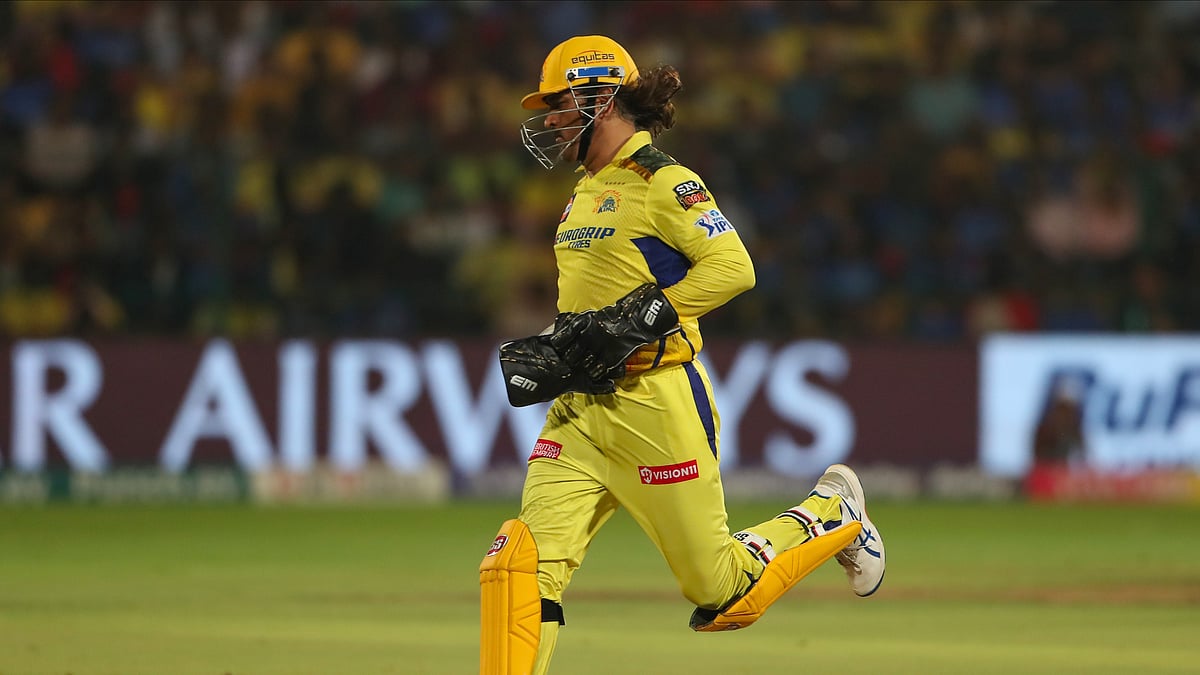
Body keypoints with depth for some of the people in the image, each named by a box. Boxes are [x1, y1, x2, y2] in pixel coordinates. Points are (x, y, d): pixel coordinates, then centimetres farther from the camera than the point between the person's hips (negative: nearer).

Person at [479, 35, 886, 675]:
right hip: (580, 407, 8)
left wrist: (640, 318, -25)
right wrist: (553, 351, 11)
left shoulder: (661, 182, -9)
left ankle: (833, 514, 28)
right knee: (518, 567, -11)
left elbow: (732, 267, -20)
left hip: (656, 403, -8)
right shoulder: (585, 193, 18)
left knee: (719, 589, 2)